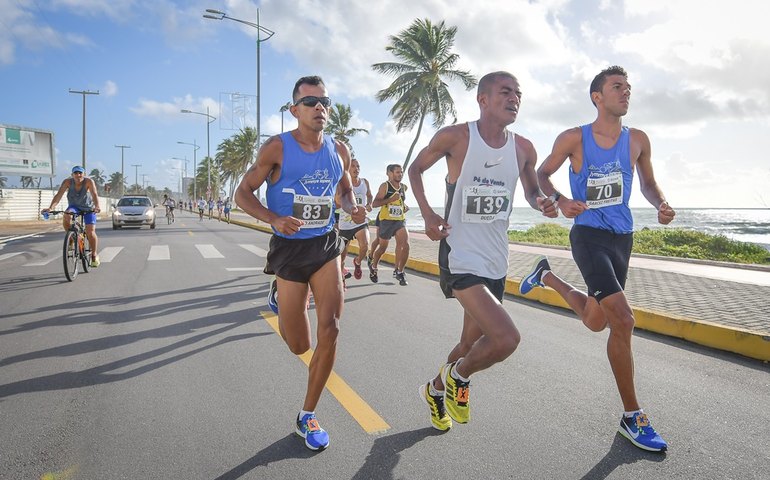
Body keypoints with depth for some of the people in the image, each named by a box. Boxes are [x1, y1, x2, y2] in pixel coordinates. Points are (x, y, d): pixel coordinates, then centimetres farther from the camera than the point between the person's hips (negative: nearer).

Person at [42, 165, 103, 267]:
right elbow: (58, 195, -26)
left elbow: (95, 195, -38)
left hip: (88, 208, -2)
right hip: (74, 206, 2)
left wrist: (97, 207, -57)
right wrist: (50, 208, -41)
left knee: (90, 232, -13)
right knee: (66, 217, -32)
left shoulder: (89, 181, -25)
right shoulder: (67, 182, -18)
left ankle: (94, 255, 5)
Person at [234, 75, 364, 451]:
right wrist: (274, 219, -25)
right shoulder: (277, 148, -9)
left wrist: (353, 208, -5)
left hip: (326, 245, 3)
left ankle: (307, 416, 12)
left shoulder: (339, 150, 3)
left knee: (330, 331, -9)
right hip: (289, 248, -3)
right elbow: (243, 193, -7)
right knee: (299, 346, 5)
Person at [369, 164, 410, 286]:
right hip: (386, 221, -4)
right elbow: (374, 204, -14)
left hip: (401, 221, 4)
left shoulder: (404, 187, 9)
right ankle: (373, 267, 37)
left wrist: (404, 207, 13)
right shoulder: (385, 186, -8)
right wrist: (390, 199, -24)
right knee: (382, 247, 9)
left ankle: (399, 271, -4)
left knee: (405, 244, -17)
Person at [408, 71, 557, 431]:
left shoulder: (524, 149, 3)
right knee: (507, 338, -21)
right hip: (460, 257, -6)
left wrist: (542, 203, -6)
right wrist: (427, 214, -9)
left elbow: (532, 191, 18)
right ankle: (459, 375, 11)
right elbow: (416, 168, 5)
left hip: (497, 261, 6)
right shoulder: (454, 137, -10)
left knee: (473, 342, 18)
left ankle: (435, 390, 46)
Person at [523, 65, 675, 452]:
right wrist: (560, 201, -15)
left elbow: (648, 183, 19)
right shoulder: (574, 139, -6)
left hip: (623, 238, 6)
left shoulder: (637, 140, 6)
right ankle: (632, 417, -3)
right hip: (589, 236, -6)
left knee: (595, 322, 17)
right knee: (623, 320, -17)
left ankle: (547, 276, 43)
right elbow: (541, 175, 4)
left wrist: (661, 205, -3)